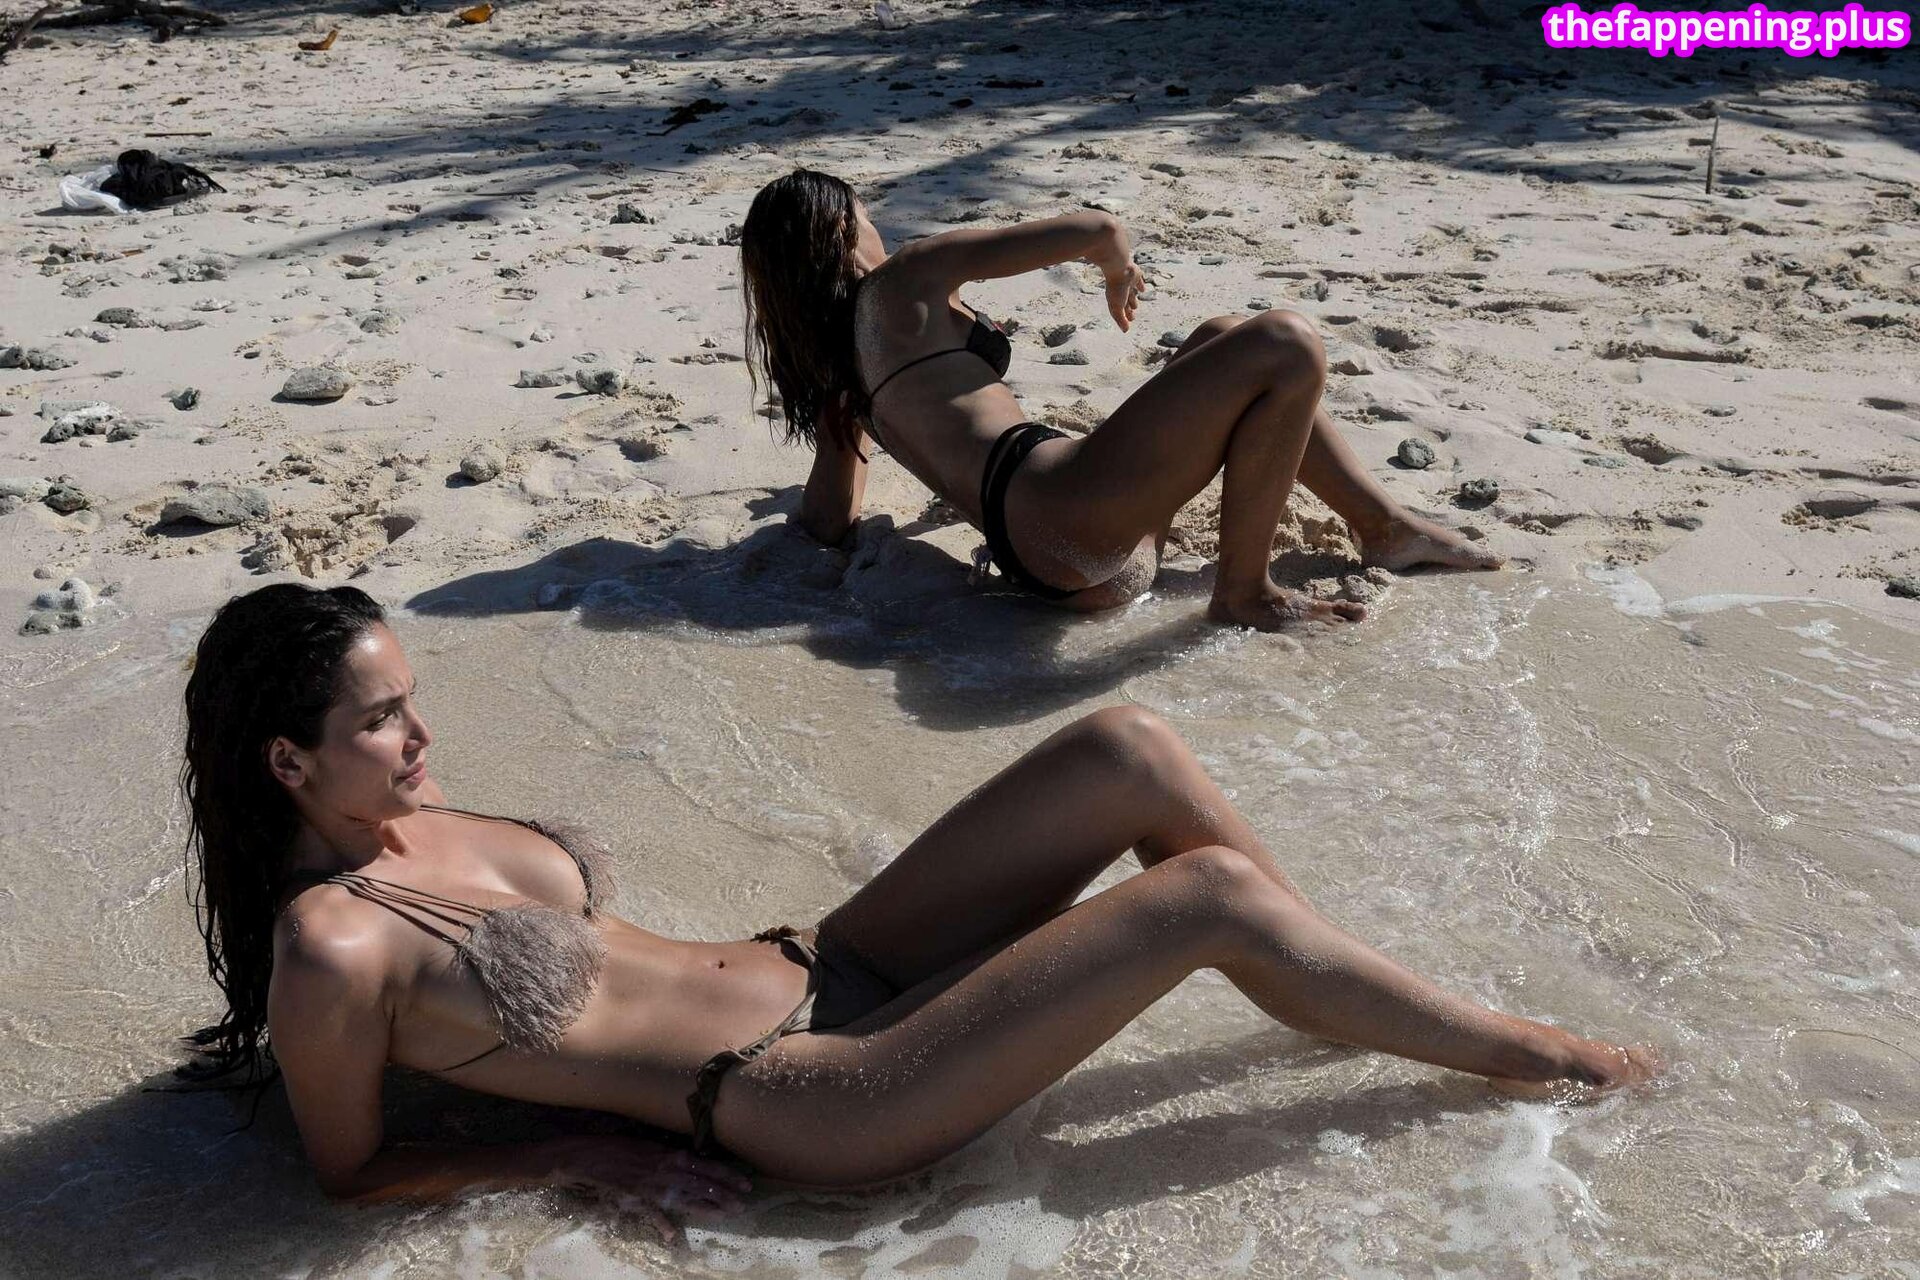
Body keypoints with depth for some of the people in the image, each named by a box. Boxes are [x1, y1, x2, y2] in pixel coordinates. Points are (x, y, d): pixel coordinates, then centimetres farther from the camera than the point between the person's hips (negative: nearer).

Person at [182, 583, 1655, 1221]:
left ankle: (1356, 980, 14)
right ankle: (1514, 1054, 11)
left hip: (817, 965, 8)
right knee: (1209, 894, -14)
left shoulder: (405, 817, 5)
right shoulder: (333, 949, -18)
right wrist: (590, 1154, -10)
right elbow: (354, 1172, -8)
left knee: (1132, 750, -7)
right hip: (823, 1103, -8)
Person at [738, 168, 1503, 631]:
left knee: (1222, 339, 22)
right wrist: (1119, 272, 21)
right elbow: (1095, 228, -2)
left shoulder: (830, 374, 21)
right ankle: (1242, 593, -9)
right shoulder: (903, 282, 0)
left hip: (1072, 562, 9)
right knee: (1288, 348, -16)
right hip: (1060, 521, -9)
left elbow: (824, 523, 22)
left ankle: (1385, 526, 18)